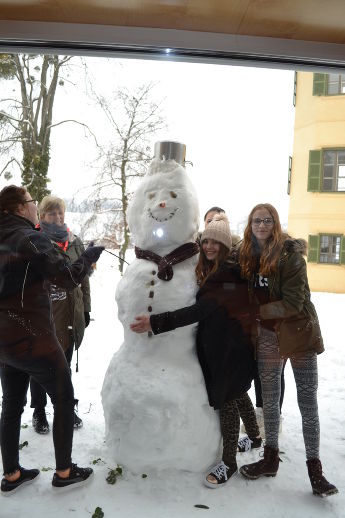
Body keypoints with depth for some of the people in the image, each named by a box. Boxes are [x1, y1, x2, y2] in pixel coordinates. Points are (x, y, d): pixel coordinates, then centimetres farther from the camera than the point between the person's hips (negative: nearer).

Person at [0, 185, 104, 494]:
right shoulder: (31, 239, -16)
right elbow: (69, 277, -23)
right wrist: (94, 252, -9)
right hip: (33, 339, -8)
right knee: (65, 401, 9)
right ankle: (64, 472, 19)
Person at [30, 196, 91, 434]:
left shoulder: (75, 242, 5)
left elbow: (83, 277, 10)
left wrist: (86, 309, 9)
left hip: (68, 314, 3)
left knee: (65, 363, 16)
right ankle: (39, 411, 29)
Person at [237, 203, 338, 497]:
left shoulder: (290, 253, -14)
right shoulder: (247, 256, 2)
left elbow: (293, 302, -19)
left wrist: (257, 312, -17)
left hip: (299, 332, -4)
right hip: (267, 336, 5)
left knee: (308, 402, 4)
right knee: (270, 399, 14)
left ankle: (315, 468, 18)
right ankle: (271, 458, 31)